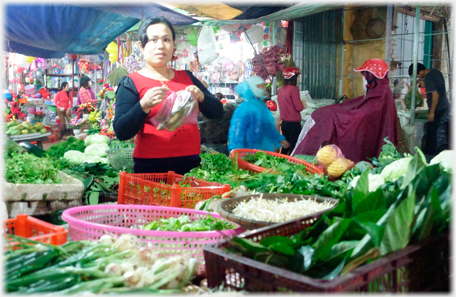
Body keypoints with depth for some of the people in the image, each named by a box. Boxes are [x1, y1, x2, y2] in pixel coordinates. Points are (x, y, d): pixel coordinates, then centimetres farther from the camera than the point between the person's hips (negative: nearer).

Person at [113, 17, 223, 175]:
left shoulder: (186, 77, 11)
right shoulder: (131, 83, -2)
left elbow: (217, 112, 8)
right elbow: (121, 132, -12)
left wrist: (201, 97, -12)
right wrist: (144, 105, -27)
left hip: (191, 163, 4)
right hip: (150, 167, -4)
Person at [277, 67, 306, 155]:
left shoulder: (280, 89, 6)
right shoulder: (294, 89, -14)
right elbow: (299, 107, -15)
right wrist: (303, 105, 7)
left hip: (284, 123, 7)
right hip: (294, 123, -7)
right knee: (294, 148, -1)